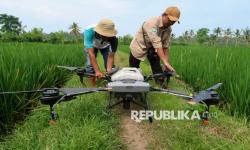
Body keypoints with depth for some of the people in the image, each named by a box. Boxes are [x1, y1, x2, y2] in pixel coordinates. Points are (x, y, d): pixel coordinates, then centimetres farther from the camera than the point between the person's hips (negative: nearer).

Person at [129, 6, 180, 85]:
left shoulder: (168, 29, -11)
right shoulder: (152, 23, -35)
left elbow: (166, 46, -9)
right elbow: (156, 43, -43)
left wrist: (166, 62, -17)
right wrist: (165, 62, -47)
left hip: (152, 48, 5)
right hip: (139, 46, -5)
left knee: (157, 69, -7)